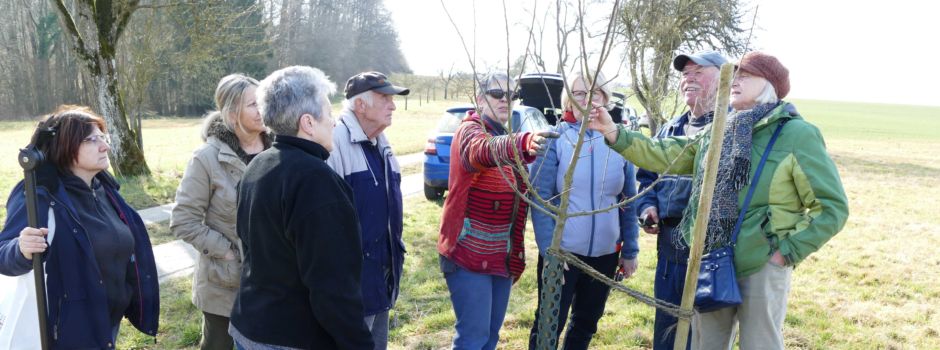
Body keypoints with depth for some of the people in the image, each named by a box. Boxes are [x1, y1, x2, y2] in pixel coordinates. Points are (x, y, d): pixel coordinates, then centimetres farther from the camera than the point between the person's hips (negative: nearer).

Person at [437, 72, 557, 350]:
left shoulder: (507, 138, 13)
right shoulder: (469, 131, -12)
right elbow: (483, 150, -39)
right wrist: (524, 144, -60)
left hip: (503, 255, 8)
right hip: (469, 253, -8)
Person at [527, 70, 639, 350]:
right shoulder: (555, 139, -7)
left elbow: (628, 202, 8)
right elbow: (540, 198, -10)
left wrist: (630, 251, 6)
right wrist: (549, 250, -16)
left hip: (605, 254, 4)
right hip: (561, 252, -4)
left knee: (586, 324, 17)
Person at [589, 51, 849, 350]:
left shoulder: (796, 135, -10)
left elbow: (832, 206, -10)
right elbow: (664, 156, 9)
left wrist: (788, 251, -15)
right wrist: (613, 132, -1)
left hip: (762, 268, -6)